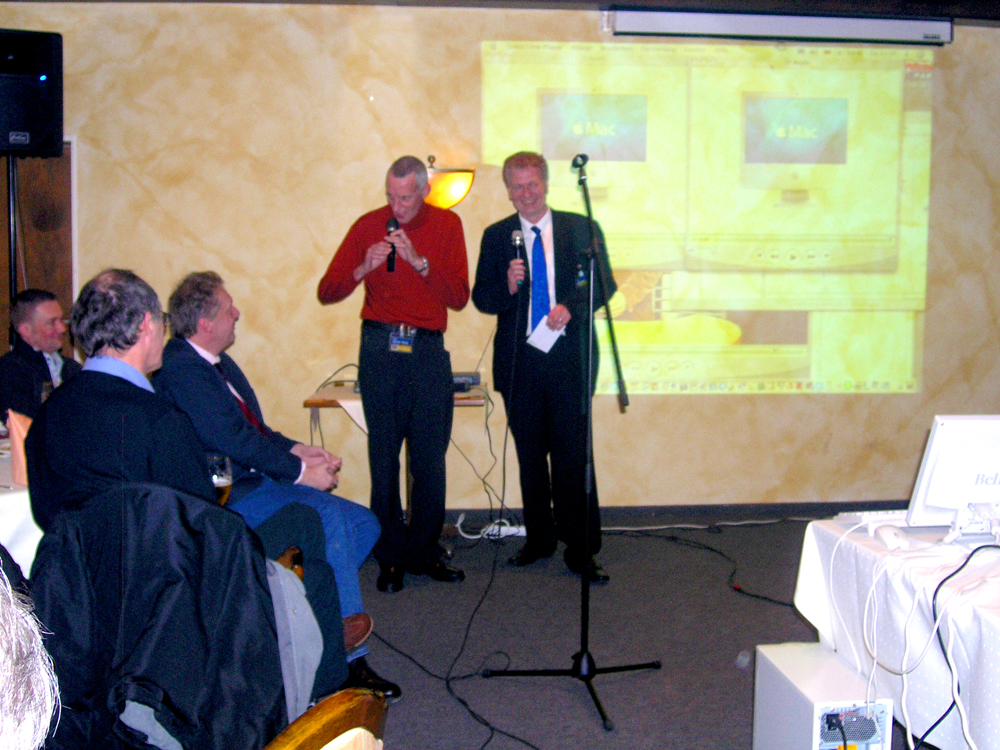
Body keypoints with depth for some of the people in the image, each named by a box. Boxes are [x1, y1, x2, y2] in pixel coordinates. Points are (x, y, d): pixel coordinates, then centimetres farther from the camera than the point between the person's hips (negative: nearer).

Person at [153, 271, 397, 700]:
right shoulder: (181, 369, -14)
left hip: (253, 478, 10)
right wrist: (299, 470, -16)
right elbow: (233, 440, -21)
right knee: (329, 515, -28)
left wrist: (297, 450, 3)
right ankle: (349, 659, -23)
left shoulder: (216, 361, 18)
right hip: (226, 494, -10)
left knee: (363, 523, -1)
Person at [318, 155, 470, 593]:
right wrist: (363, 268, -15)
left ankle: (424, 553, 15)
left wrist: (419, 261, -15)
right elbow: (326, 292, 3)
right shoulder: (368, 226, 5)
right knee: (384, 458, 2)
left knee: (431, 460, 1)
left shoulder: (446, 226, 6)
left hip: (428, 350, 0)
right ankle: (391, 556, 12)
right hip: (380, 348, 0)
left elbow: (459, 297, -3)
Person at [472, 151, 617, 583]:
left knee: (573, 454, -4)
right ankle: (539, 539, 25)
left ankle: (580, 549, 6)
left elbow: (605, 283, 4)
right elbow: (481, 298, 4)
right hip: (519, 362, 2)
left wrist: (571, 307, -13)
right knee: (530, 455, 11)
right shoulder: (495, 236, 8)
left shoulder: (582, 229, 5)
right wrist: (508, 286, -16)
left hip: (569, 358, -2)